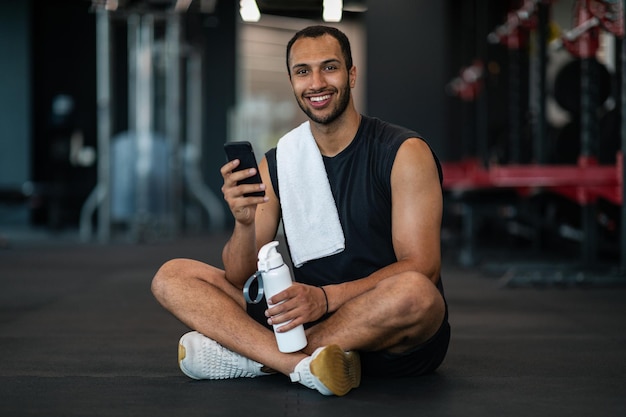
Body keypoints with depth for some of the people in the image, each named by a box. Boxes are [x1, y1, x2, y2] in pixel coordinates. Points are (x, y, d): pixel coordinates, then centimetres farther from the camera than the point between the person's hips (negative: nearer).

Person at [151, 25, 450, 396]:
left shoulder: (404, 153, -7)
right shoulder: (276, 163, 5)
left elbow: (421, 268, -14)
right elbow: (239, 278, 1)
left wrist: (327, 297, -26)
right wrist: (244, 223, -21)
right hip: (309, 320, 4)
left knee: (413, 291, -39)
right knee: (172, 277, -5)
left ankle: (248, 354, -20)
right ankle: (306, 363, -27)